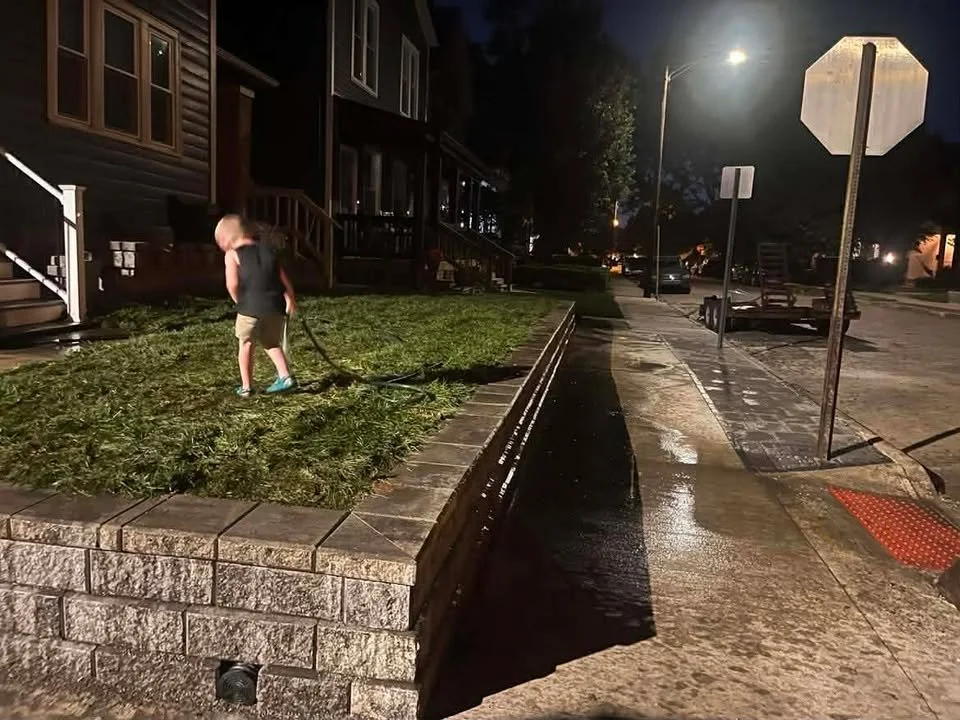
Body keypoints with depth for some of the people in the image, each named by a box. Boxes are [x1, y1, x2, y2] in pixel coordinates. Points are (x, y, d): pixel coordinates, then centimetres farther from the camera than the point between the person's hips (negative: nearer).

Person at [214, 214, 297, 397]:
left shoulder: (232, 254, 2)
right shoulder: (268, 250, 17)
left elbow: (232, 284, -10)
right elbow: (284, 280, 14)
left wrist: (239, 302, 7)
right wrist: (291, 301, 23)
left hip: (250, 307, -4)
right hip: (275, 306, 4)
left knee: (246, 344, 13)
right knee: (272, 343, 21)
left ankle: (246, 386, 15)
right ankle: (286, 376, 7)